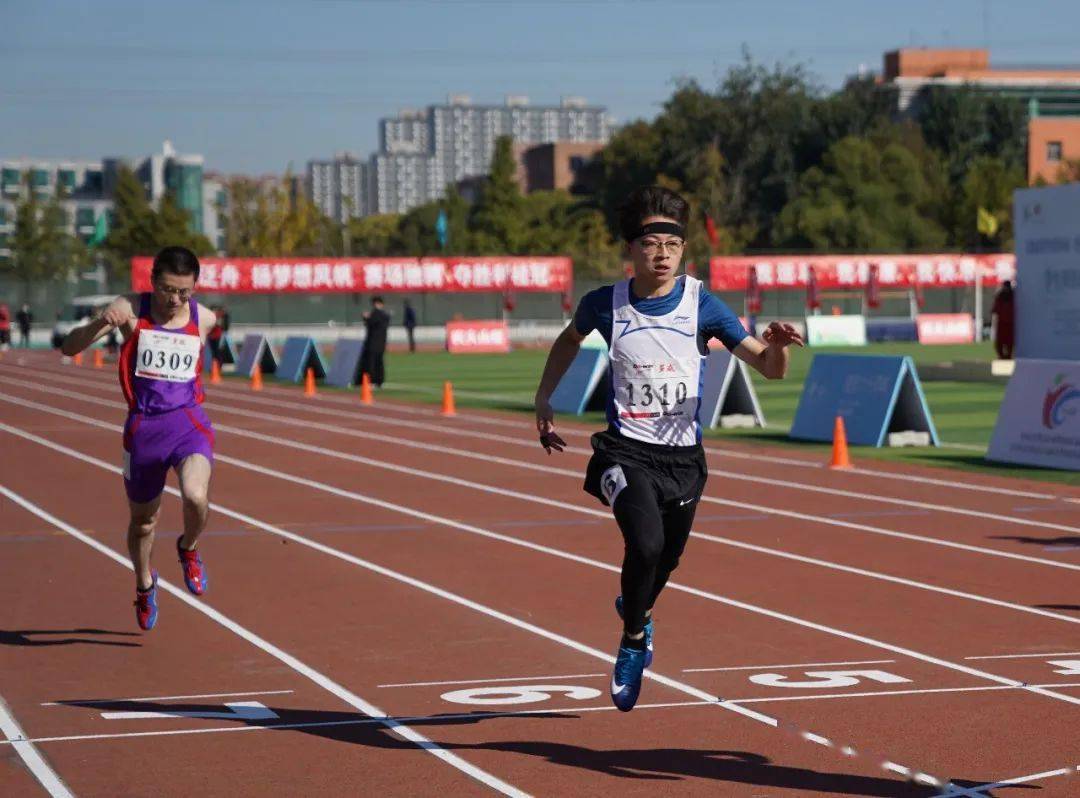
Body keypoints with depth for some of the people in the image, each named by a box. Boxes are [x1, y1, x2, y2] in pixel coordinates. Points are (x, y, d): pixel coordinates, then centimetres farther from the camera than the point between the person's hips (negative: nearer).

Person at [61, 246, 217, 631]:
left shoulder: (205, 319, -1)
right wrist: (100, 324, -31)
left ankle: (188, 550, 7)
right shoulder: (130, 309, -8)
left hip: (189, 423, 0)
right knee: (143, 519, 16)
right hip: (143, 427, 0)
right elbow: (69, 347, -14)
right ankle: (144, 584, 47)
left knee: (195, 497, -28)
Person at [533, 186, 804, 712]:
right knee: (646, 544, -26)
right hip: (626, 451, -2)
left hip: (684, 456, 2)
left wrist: (777, 345, -28)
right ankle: (634, 638, 0)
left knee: (665, 561, 15)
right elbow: (569, 340, 21)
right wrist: (543, 400, 15)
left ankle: (635, 610, 52)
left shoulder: (702, 305, -6)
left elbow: (769, 369, -6)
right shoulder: (605, 305, -4)